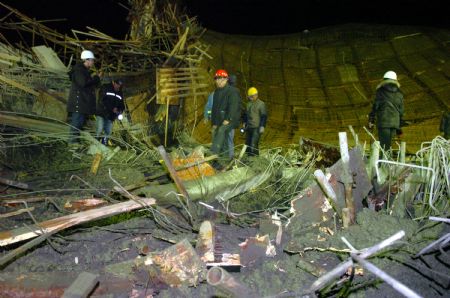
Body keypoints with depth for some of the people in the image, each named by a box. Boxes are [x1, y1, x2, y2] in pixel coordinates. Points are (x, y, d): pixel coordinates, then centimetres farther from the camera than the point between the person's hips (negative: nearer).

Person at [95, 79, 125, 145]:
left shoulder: (120, 93, 12)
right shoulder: (105, 88, -4)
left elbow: (121, 104, 17)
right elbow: (102, 101, -14)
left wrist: (120, 111, -7)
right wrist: (112, 109, -20)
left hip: (111, 116, 5)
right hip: (101, 114, -5)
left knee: (108, 133, 0)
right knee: (99, 130, -14)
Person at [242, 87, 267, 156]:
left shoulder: (261, 104, -6)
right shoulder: (249, 104, 14)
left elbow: (264, 116, -8)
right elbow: (245, 114, 27)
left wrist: (262, 126, -13)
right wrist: (244, 122, 18)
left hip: (256, 128, -7)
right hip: (249, 127, 7)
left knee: (253, 144, -15)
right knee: (248, 143, 8)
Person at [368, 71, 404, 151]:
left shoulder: (380, 91, 1)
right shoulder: (399, 94, 14)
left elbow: (375, 106, -3)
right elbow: (401, 110, 16)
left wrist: (371, 120, 3)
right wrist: (399, 127, 21)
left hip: (383, 121, -4)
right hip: (395, 122, 4)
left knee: (383, 144, -7)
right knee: (388, 144, 10)